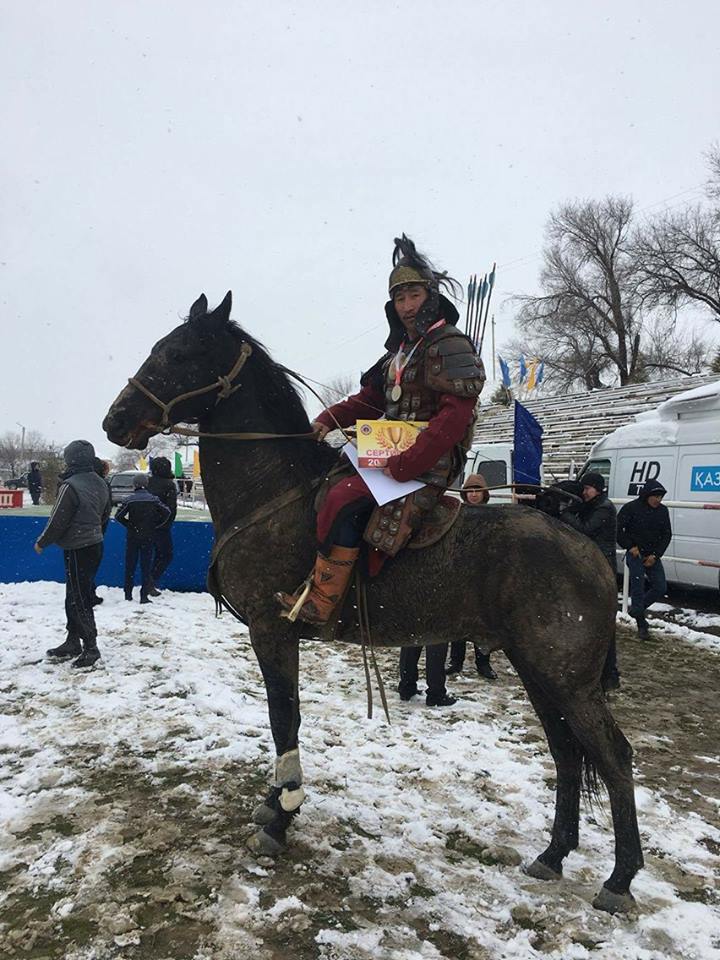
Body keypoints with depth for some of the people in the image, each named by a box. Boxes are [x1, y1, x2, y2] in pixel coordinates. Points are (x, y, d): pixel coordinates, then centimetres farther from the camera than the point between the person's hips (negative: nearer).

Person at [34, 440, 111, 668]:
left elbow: (58, 520, -15)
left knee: (78, 599, -1)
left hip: (77, 550, -9)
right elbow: (104, 517, 16)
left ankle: (90, 647, 4)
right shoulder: (101, 484, 8)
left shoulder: (71, 486, -19)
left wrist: (42, 542, -1)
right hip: (95, 546, 9)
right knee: (74, 597, 17)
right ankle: (73, 642, 26)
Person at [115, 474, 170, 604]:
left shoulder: (130, 499, -6)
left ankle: (128, 594, 16)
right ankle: (144, 596, 3)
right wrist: (155, 525, -2)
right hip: (148, 538, 0)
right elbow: (166, 512, -10)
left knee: (130, 566, 10)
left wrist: (129, 525, -1)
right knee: (146, 566, 5)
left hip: (132, 536, 0)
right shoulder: (152, 499, -4)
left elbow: (118, 515, -12)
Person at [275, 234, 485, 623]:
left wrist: (404, 465, -27)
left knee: (344, 498, -27)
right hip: (393, 457, 10)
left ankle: (317, 602, -22)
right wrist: (331, 418, 2)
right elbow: (368, 400, 21)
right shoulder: (400, 353, 18)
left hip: (429, 466, -10)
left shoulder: (449, 346, -11)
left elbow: (454, 417, -22)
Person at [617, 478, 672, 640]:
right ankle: (642, 625, 4)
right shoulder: (631, 508, -12)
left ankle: (636, 608, 24)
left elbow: (667, 535, 6)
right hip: (635, 554, -5)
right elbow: (617, 529, -8)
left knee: (660, 587, 2)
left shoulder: (662, 510, 3)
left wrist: (655, 555, -4)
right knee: (638, 587, -8)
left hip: (652, 556, 5)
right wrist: (630, 546, -13)